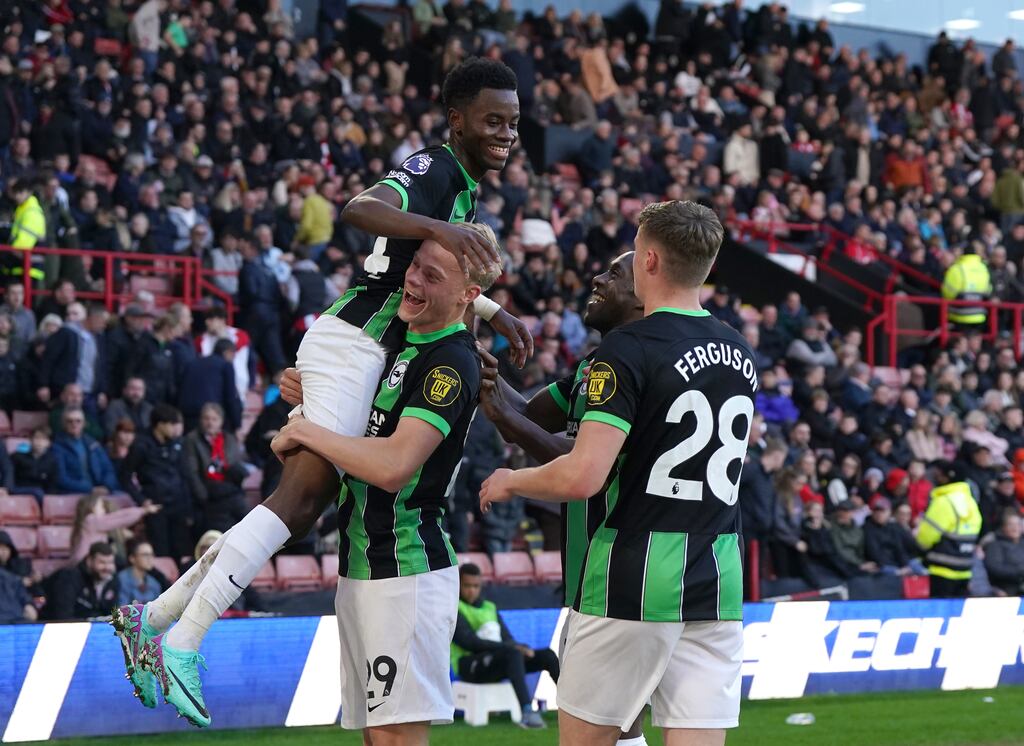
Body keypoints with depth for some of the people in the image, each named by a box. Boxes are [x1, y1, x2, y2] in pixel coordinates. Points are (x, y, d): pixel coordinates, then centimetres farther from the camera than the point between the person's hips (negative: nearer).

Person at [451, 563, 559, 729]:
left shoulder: (490, 607, 23)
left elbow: (507, 639, 16)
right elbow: (469, 642, -14)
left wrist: (521, 648, -9)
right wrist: (510, 647, -21)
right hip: (469, 665, -7)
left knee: (547, 655, -8)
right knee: (512, 653, -36)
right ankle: (527, 713, -51)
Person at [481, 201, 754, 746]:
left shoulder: (629, 349, -13)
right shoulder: (740, 354, 10)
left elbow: (582, 477, -21)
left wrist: (511, 482, -1)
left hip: (633, 584, -6)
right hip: (719, 579, 6)